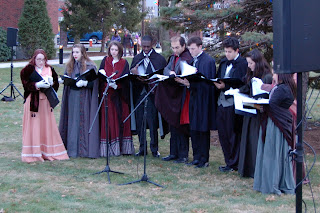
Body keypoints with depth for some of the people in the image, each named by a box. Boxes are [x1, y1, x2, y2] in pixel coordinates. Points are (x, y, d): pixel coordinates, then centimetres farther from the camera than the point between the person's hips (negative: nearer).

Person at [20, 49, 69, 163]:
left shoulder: (50, 69, 11)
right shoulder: (29, 70, -1)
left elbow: (56, 84, 9)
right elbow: (26, 85, -9)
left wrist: (51, 83, -12)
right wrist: (37, 85, -22)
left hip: (46, 102, 4)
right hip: (33, 101, -4)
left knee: (47, 126, 5)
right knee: (34, 127, -4)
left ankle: (48, 152, 14)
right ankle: (33, 154, 2)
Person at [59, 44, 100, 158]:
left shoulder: (90, 66, -5)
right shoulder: (70, 65, 12)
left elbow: (93, 82, -8)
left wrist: (84, 83, -24)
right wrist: (62, 80, -4)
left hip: (84, 97, -5)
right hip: (72, 96, 5)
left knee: (84, 121, -5)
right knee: (73, 122, 5)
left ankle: (86, 148, 0)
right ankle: (73, 148, 10)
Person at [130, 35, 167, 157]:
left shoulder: (160, 59, 2)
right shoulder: (137, 58, 15)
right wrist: (133, 73, -9)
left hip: (152, 94, -4)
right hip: (139, 94, 4)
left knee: (152, 122, -3)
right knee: (140, 122, 6)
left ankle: (154, 149, 8)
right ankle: (142, 149, 15)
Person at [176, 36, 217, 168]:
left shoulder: (208, 61, -14)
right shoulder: (193, 60, 12)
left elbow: (207, 82, -20)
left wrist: (190, 83, -28)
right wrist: (184, 81, -5)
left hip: (203, 100, -8)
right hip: (193, 98, 8)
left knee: (203, 131, 0)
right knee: (193, 130, 12)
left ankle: (204, 159, 9)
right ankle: (197, 157, 22)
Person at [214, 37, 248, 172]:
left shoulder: (243, 64, -10)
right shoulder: (223, 62, 14)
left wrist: (225, 86, -22)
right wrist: (217, 84, -4)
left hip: (232, 104, -8)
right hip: (221, 102, 8)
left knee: (233, 135, 1)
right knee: (222, 134, 11)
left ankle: (233, 164, 11)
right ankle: (229, 161, 22)